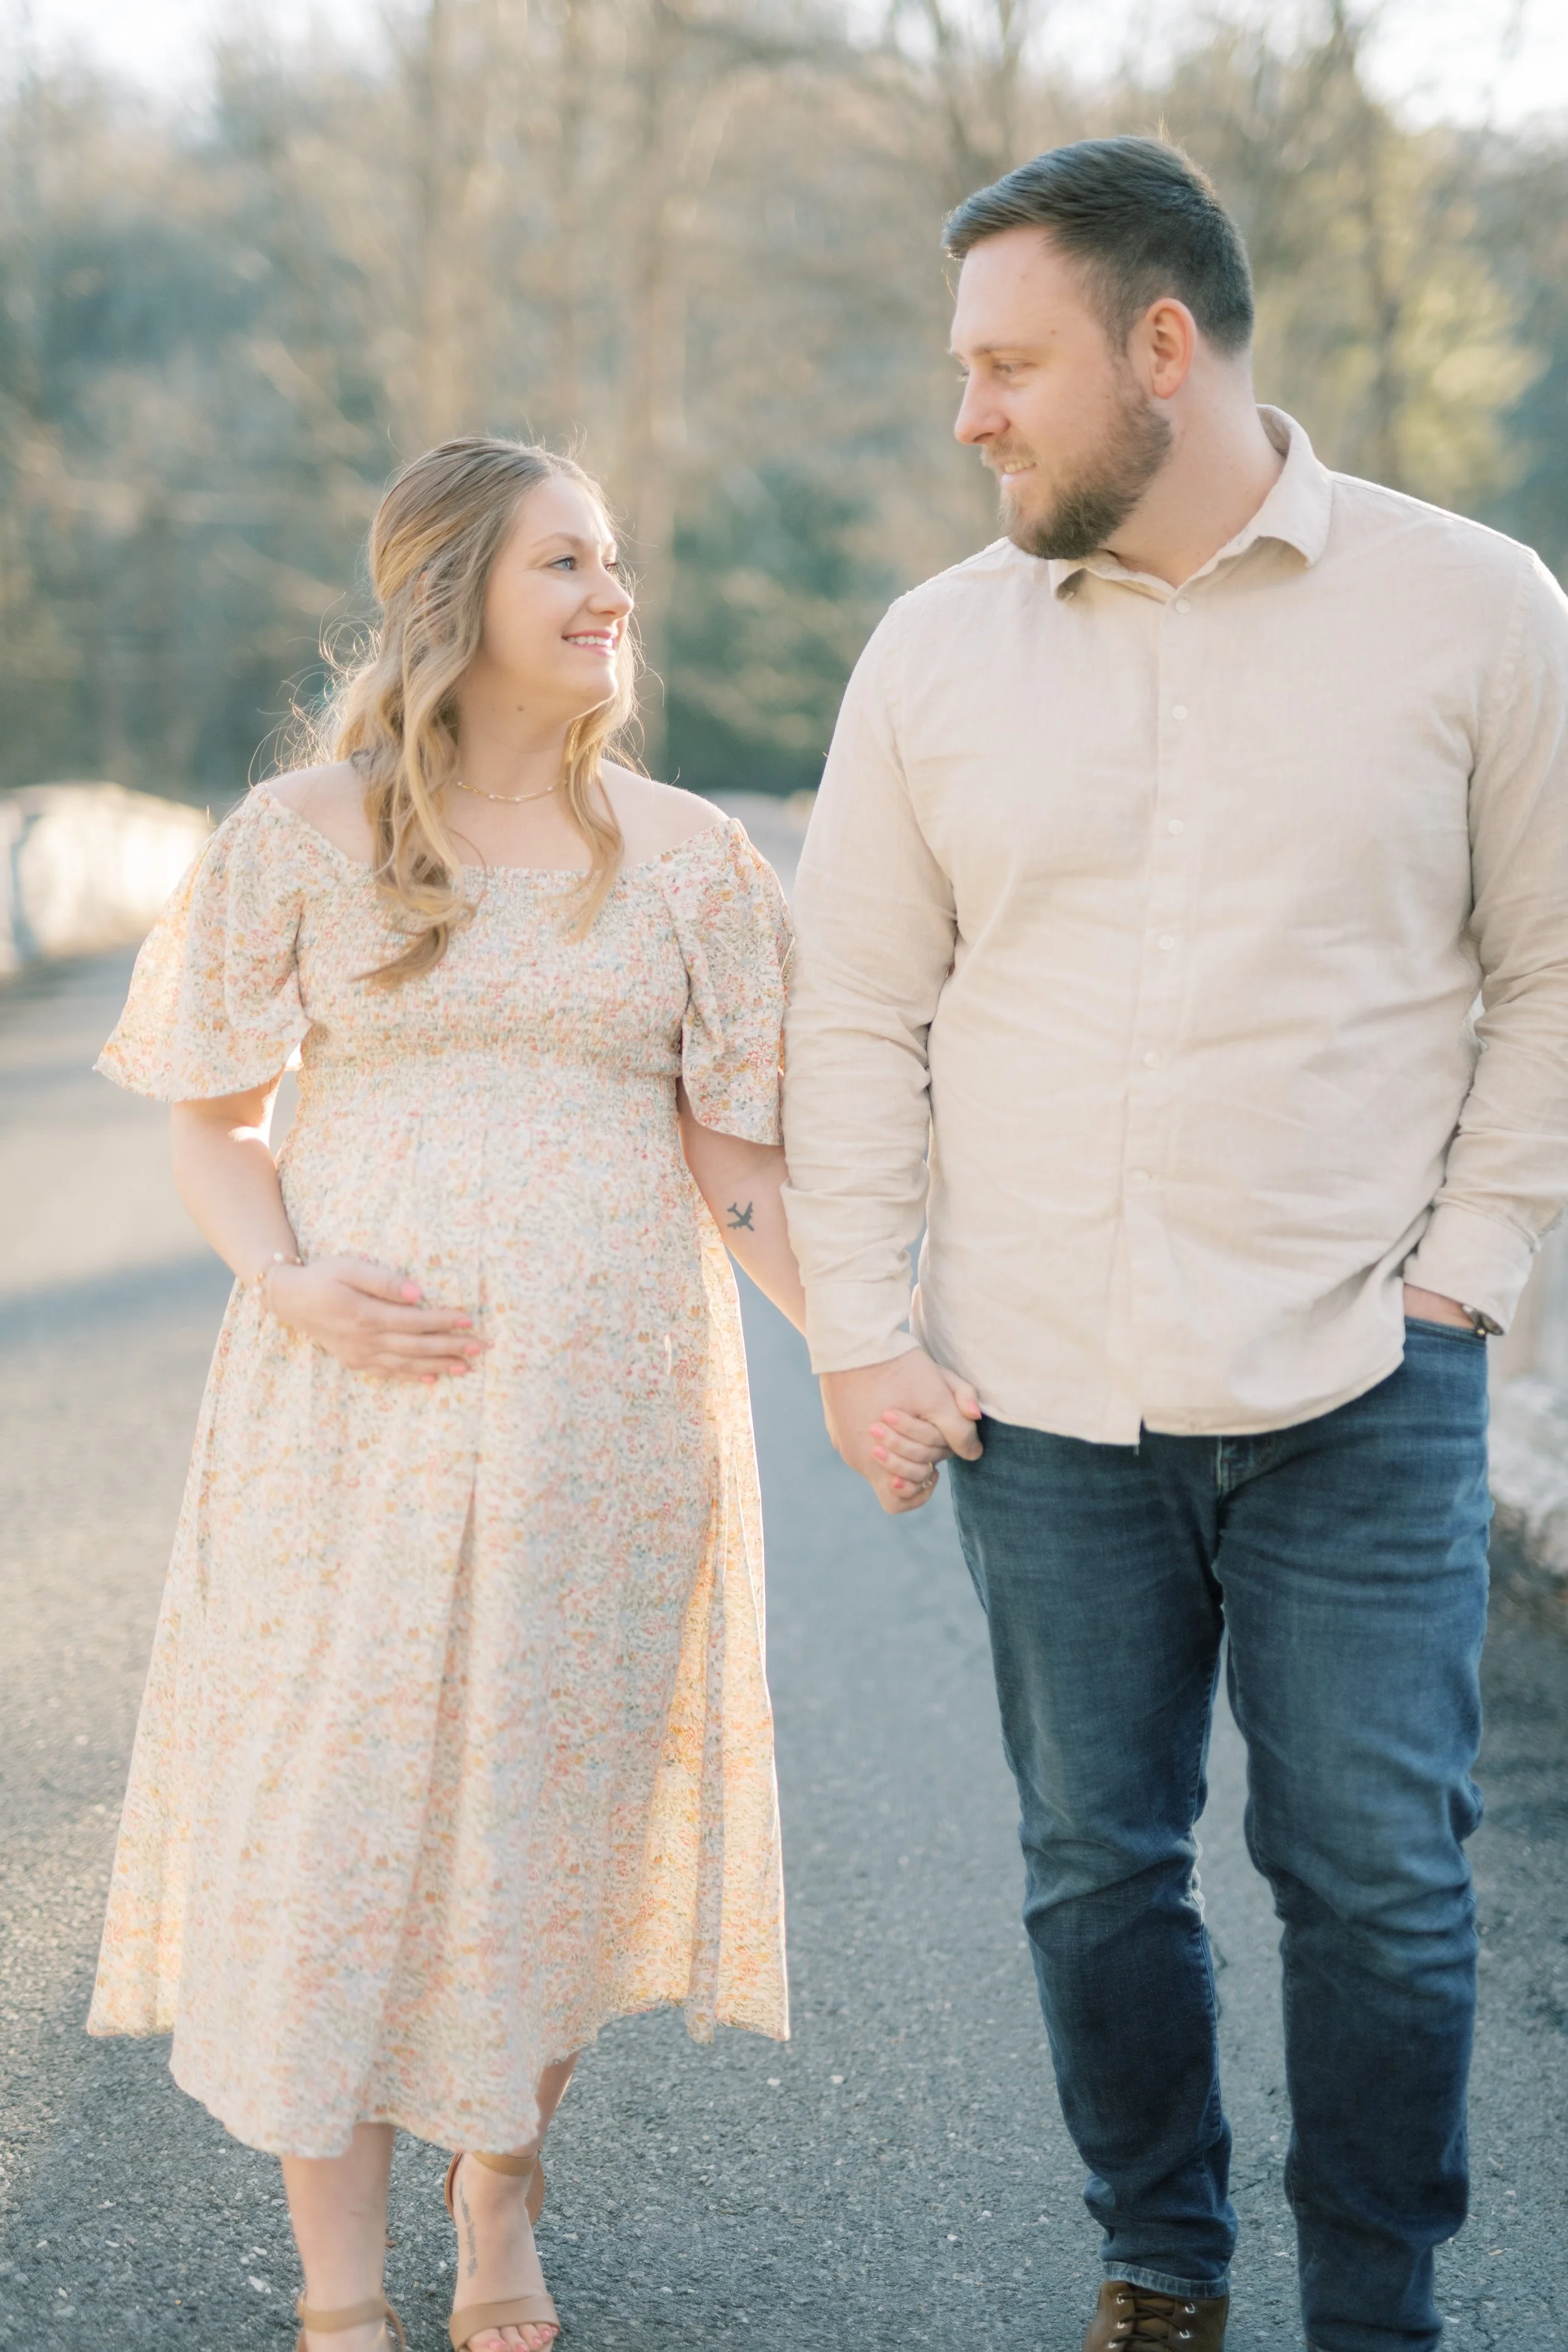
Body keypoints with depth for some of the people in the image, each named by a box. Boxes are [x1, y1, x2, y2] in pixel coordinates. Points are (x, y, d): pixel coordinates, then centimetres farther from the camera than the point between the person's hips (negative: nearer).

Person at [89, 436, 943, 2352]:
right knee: (336, 1795, -1)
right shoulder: (300, 838, 4)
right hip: (358, 1403, -1)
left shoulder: (686, 859, 7)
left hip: (608, 1402, 1)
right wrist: (290, 1286, -12)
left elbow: (736, 1155, 6)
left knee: (563, 1794, 6)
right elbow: (213, 1118, 6)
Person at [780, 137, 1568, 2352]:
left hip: (1360, 1395, -2)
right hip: (1040, 1394, 2)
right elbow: (858, 1014, 8)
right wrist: (857, 1332, 3)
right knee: (1098, 1871, 11)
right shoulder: (936, 653, 4)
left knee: (1380, 1882, 2)